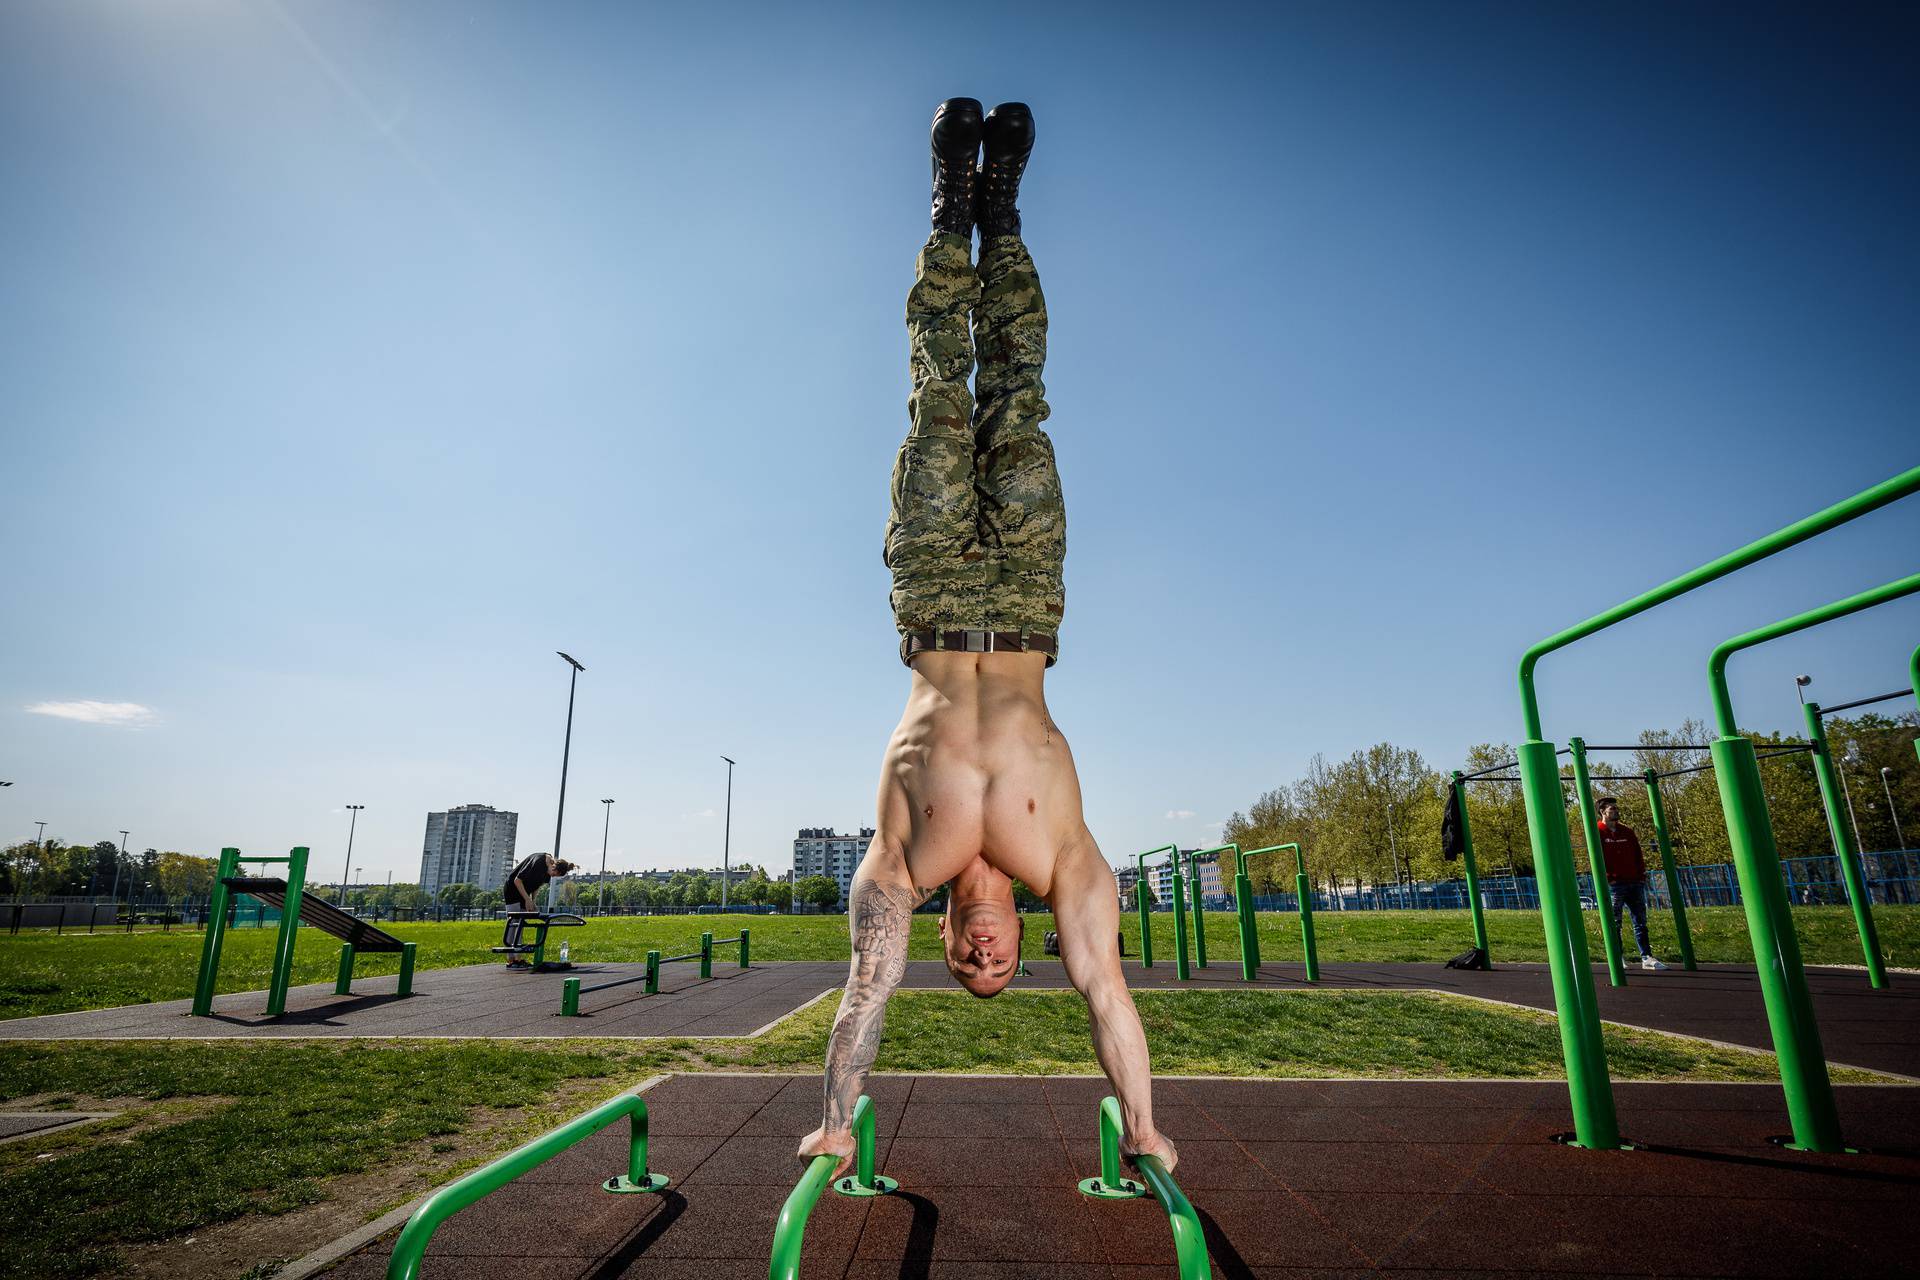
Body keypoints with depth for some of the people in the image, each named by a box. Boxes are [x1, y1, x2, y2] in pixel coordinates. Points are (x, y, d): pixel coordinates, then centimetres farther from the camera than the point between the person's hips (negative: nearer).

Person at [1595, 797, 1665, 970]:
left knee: (1641, 922, 5)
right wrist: (1607, 878, -14)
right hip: (1614, 885, -6)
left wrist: (1642, 875, 5)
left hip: (1634, 883, 6)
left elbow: (1638, 854, 16)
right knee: (1615, 924, -1)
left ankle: (1647, 957, 8)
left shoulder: (1627, 831, 15)